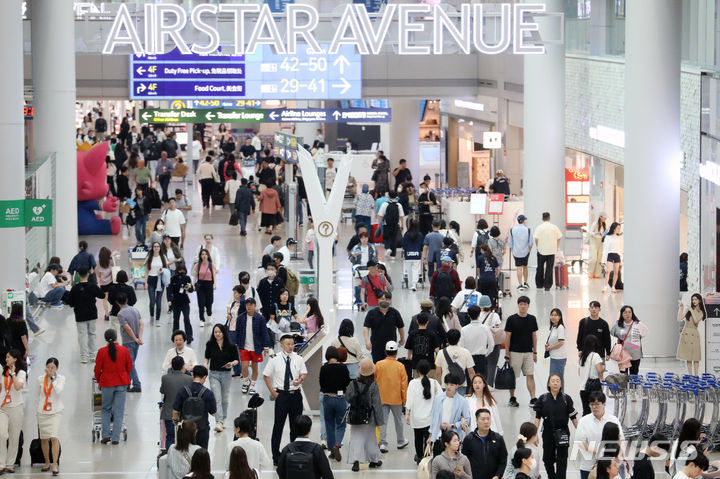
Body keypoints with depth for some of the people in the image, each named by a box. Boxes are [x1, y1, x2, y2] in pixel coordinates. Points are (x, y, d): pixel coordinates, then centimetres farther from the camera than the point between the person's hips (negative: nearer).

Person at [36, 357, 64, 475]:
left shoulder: (61, 378, -2)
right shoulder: (40, 379, 4)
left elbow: (58, 391, -19)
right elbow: (38, 395, 14)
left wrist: (52, 378, -19)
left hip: (56, 411, -3)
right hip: (42, 412, 3)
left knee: (54, 437, -15)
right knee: (44, 439, 8)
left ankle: (55, 464, -13)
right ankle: (47, 462, 24)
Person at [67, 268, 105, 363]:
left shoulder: (75, 288, -13)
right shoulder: (93, 286, -9)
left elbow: (70, 302, -7)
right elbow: (102, 295, 5)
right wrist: (98, 288, 21)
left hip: (80, 316, -2)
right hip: (92, 314, 2)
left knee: (82, 335, 3)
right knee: (92, 334, 17)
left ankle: (84, 357, 0)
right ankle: (92, 355, 23)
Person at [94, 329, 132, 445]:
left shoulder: (101, 352, -8)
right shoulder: (124, 350, -4)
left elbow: (97, 369, -1)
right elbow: (129, 367, 6)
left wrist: (99, 381, 17)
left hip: (107, 383, -1)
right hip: (121, 383, 1)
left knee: (106, 409, 15)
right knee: (119, 411, 5)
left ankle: (105, 435, 6)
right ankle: (115, 438, 3)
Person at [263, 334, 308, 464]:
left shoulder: (298, 358, 4)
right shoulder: (275, 359, -3)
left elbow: (304, 373, 11)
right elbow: (266, 375, 3)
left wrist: (300, 379, -13)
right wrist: (273, 392, -3)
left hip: (296, 394, 3)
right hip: (281, 394, -3)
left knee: (296, 425, 9)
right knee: (278, 425, 0)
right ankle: (276, 456, 7)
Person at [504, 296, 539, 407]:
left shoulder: (532, 319, 6)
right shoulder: (511, 319, -5)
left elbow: (534, 336, 12)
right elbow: (507, 337, -4)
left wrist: (535, 352, 8)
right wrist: (507, 354, -7)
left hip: (528, 352, 3)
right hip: (515, 352, -3)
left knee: (530, 376, -4)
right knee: (513, 377, 4)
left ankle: (533, 399, -7)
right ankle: (512, 398, 17)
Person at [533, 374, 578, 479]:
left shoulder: (566, 399, -2)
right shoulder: (543, 399, 0)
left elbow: (573, 417, 2)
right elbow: (537, 418, 1)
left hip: (562, 433, -1)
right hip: (548, 433, 1)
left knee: (561, 461, -2)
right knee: (548, 459, 10)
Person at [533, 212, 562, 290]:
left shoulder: (539, 228, -8)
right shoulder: (554, 227, -1)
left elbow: (536, 239, -11)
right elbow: (559, 238, 4)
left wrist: (538, 246, 6)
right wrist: (557, 247, 16)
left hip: (541, 250, -1)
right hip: (552, 251, 1)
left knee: (540, 268, 14)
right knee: (549, 269, 3)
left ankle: (539, 284, 21)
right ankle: (547, 286, 0)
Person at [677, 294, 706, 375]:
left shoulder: (701, 313, 7)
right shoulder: (688, 309, 6)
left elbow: (696, 321, -11)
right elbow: (679, 319, -4)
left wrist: (691, 311, -9)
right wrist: (680, 308, -7)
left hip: (694, 335, 0)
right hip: (686, 334, 1)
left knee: (695, 358, -2)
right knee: (688, 358, 3)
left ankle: (696, 376, 1)